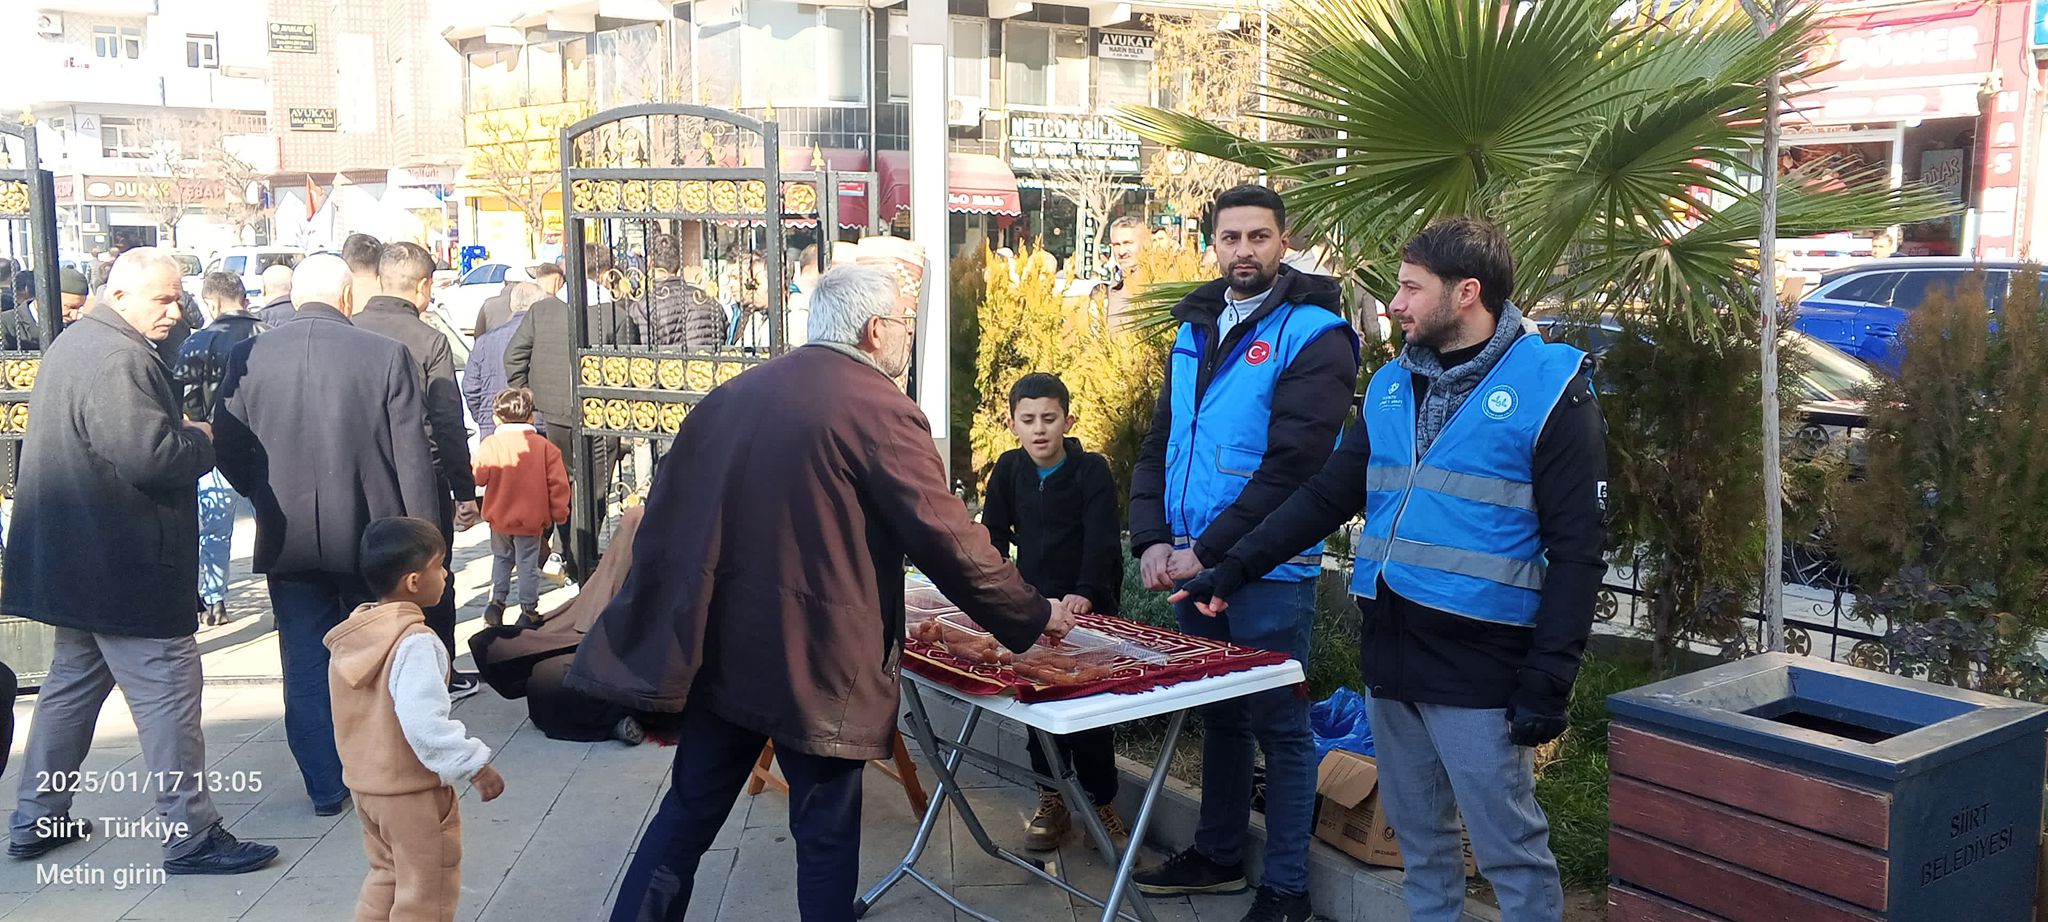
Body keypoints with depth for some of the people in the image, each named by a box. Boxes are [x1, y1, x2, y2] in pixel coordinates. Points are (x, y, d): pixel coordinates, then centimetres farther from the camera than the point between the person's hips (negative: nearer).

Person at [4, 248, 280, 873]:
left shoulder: (73, 345, 15)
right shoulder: (117, 359, -20)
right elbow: (150, 453, -28)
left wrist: (184, 436, 7)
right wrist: (201, 441, -10)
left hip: (74, 557, 11)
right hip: (125, 564, -11)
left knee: (72, 682, 20)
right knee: (167, 692, -4)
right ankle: (190, 836, 1)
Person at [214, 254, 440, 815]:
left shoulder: (248, 357, -2)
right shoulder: (386, 356, -9)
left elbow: (227, 449, 3)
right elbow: (413, 456, -8)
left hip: (287, 538, 1)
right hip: (372, 536, -1)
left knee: (306, 664, 10)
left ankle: (326, 788, 14)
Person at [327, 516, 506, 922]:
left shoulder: (351, 633, 0)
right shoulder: (415, 643, -26)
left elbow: (372, 711, 9)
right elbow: (426, 724, -33)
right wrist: (476, 766, -26)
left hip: (365, 781, 8)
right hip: (413, 791, -8)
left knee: (385, 874, 25)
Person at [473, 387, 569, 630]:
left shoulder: (490, 445, -10)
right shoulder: (543, 446, -8)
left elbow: (478, 477, -7)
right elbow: (558, 482, -7)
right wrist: (559, 513, 3)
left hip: (499, 518, 1)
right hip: (532, 519, -1)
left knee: (501, 558, 22)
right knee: (528, 563, 7)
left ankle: (496, 601, 19)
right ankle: (528, 610, 10)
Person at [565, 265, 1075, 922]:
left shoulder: (738, 392, 8)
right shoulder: (881, 410, -12)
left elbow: (670, 505, 10)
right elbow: (949, 541, -13)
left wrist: (652, 630, 19)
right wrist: (1035, 617, -1)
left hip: (719, 645, 6)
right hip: (817, 659, -6)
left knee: (690, 811, 17)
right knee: (826, 830, 9)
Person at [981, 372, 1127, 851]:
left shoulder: (1092, 470, -11)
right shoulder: (1009, 469, 1)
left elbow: (1103, 540, -20)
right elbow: (993, 535, 5)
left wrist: (1086, 594, -34)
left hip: (1088, 605, -4)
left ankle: (1102, 800, 14)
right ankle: (1052, 801, 19)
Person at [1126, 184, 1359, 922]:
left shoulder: (1313, 334, -10)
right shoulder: (1195, 330, 11)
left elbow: (1292, 466, -18)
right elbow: (1159, 444, 11)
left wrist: (1209, 550, -18)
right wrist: (1152, 541, -3)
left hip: (1268, 571, -6)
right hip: (1192, 561, 6)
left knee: (1278, 725, 3)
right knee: (1217, 714, 18)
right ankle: (1218, 854, 34)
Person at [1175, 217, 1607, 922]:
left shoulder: (1550, 388, -8)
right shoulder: (1392, 385, 11)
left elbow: (1576, 549, -10)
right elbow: (1327, 495, 15)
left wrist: (1547, 681, -15)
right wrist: (1235, 568, 7)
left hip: (1479, 662, -6)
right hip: (1389, 651, 6)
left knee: (1509, 848, 0)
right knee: (1419, 839, 17)